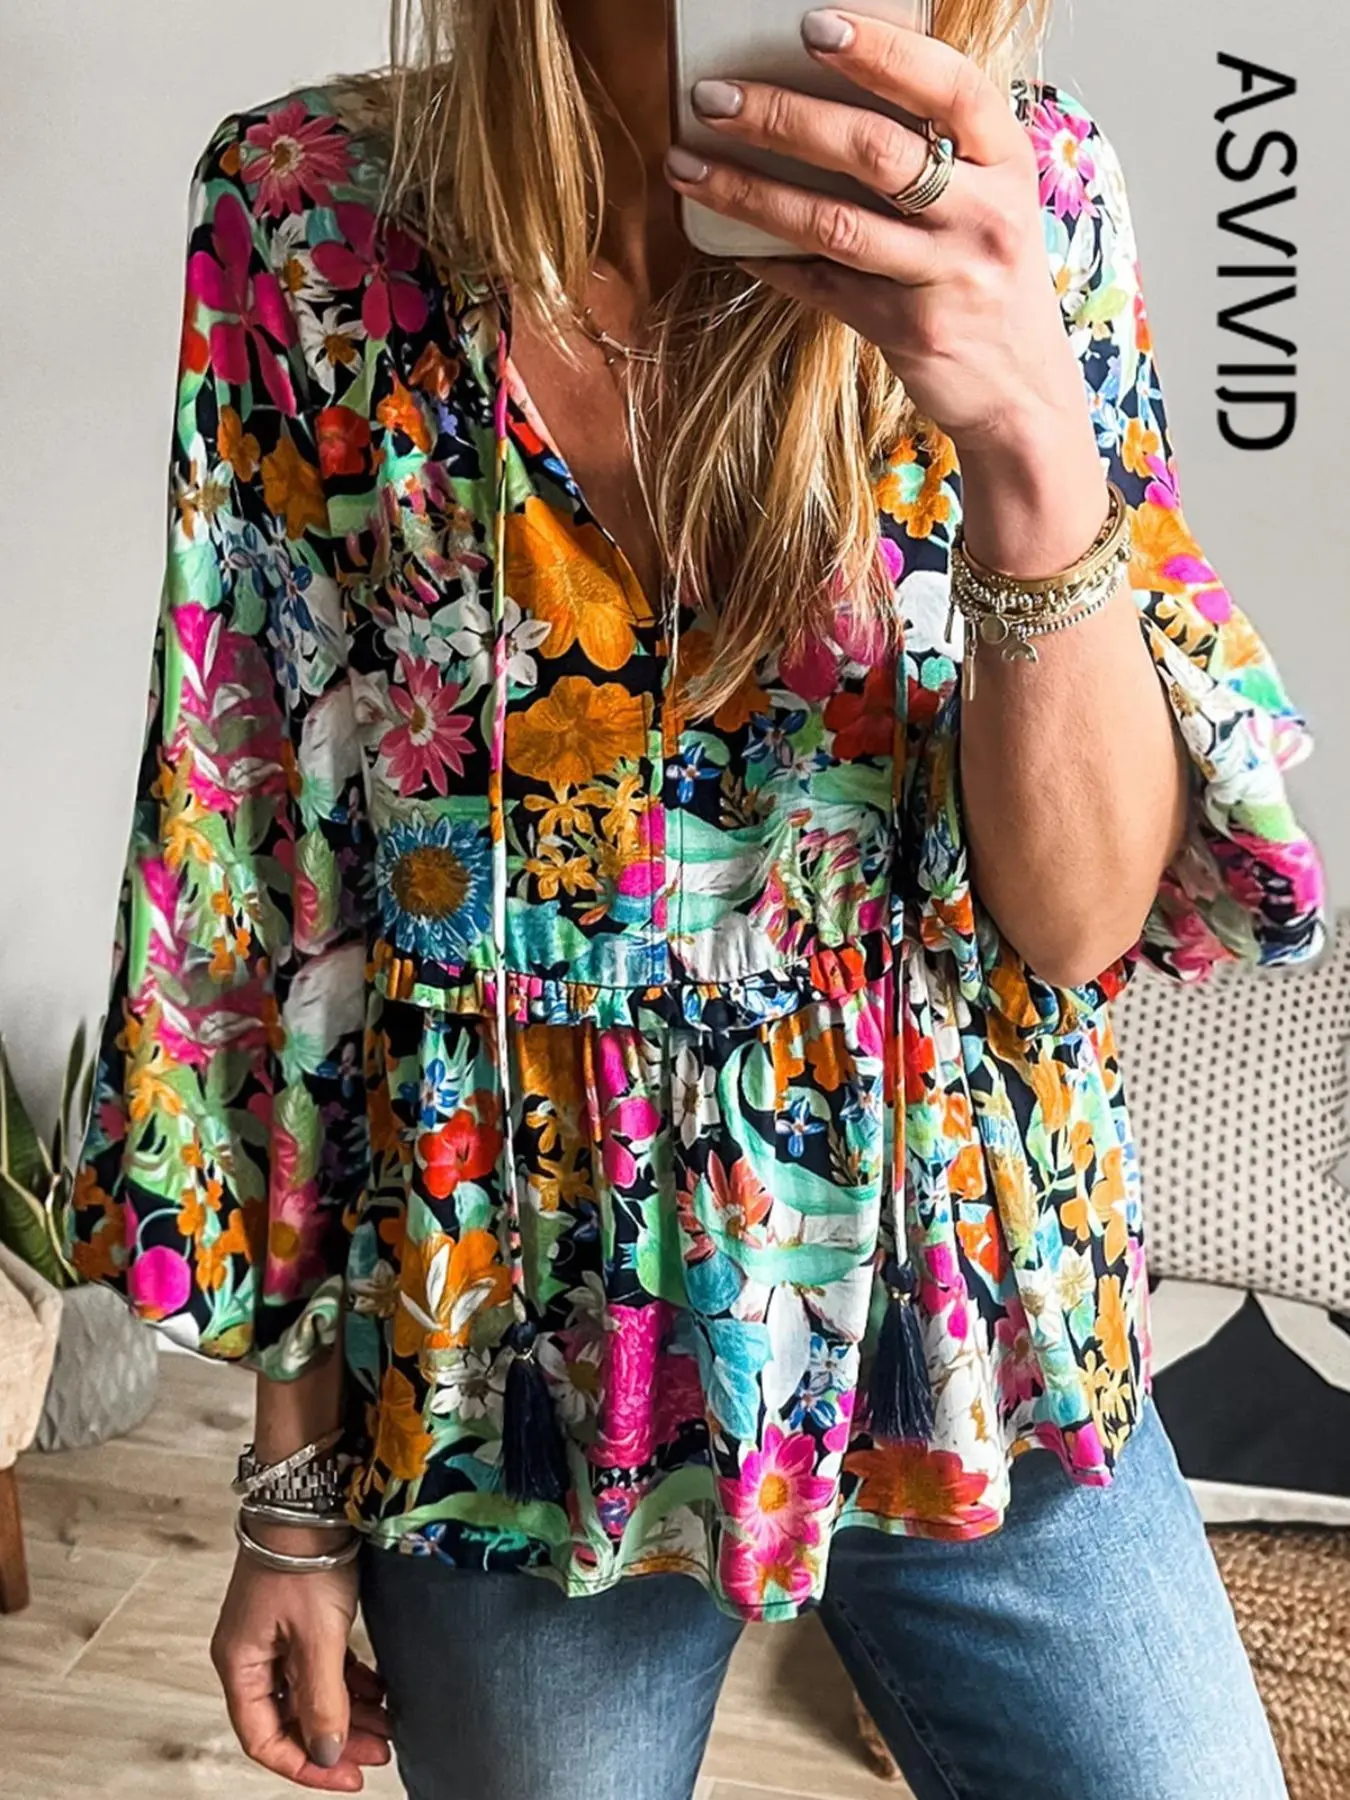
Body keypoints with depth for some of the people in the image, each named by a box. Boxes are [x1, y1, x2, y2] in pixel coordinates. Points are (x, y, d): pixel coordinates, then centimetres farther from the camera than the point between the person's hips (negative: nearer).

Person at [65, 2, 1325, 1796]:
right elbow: (262, 888, -6)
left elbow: (1085, 917, -13)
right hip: (511, 1376, 0)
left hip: (974, 1337, 1)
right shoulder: (306, 218, -10)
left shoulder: (1026, 198, -9)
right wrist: (295, 1484, -1)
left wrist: (1032, 442, -31)